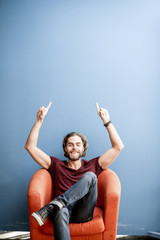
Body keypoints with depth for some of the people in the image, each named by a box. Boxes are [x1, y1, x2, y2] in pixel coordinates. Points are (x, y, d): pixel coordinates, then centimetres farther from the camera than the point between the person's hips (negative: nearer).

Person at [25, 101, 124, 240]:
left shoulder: (91, 166, 25)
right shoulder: (57, 165, 25)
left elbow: (118, 146, 20)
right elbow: (30, 146, 19)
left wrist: (106, 121, 13)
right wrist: (39, 120, 11)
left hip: (83, 213, 1)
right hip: (63, 209, 0)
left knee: (90, 176, -27)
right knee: (61, 212, -40)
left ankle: (50, 207, -36)